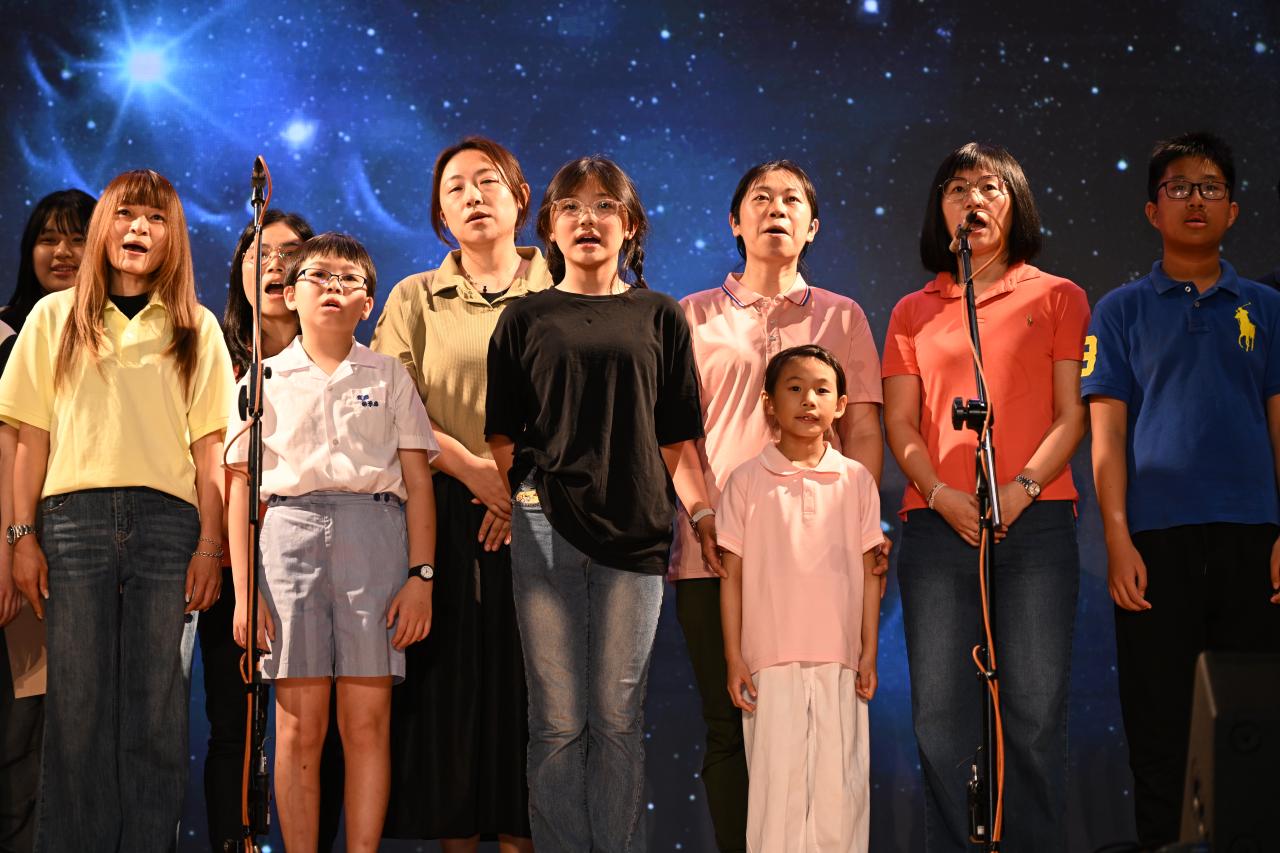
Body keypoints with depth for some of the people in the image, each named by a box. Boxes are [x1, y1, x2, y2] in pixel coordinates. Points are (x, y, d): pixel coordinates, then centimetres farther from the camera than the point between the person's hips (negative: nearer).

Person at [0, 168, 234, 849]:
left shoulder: (196, 328, 13)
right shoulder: (55, 316, 13)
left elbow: (209, 446, 8)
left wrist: (209, 544, -1)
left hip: (166, 519, 0)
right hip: (74, 516, 0)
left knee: (157, 709, -1)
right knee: (76, 704, -2)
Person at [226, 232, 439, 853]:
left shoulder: (389, 377, 13)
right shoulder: (266, 379, 12)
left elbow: (418, 484, 8)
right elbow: (241, 491, 8)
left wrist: (421, 575, -3)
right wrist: (245, 591, 0)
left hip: (373, 533, 0)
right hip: (290, 531, 0)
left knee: (367, 720, -4)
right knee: (300, 725, -2)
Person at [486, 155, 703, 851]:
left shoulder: (660, 317, 10)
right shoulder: (525, 319, 9)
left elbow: (677, 437, 9)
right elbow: (502, 436, 9)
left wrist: (689, 516, 1)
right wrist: (507, 506, -3)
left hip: (634, 531, 0)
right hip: (545, 526, 0)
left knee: (618, 716, 4)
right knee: (557, 719, 1)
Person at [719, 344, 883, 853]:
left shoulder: (856, 480, 5)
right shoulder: (747, 481, 2)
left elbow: (868, 572, 8)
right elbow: (733, 575, 3)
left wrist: (869, 653, 4)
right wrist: (734, 659, -1)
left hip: (838, 661, 1)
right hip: (770, 662, -1)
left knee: (840, 786, 3)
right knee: (775, 784, 0)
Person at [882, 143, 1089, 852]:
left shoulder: (1057, 297, 11)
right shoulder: (914, 312, 17)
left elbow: (1071, 414, 4)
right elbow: (900, 423, 10)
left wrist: (1022, 487, -12)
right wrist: (941, 493, -8)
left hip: (1034, 522, -2)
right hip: (937, 526, 2)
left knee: (1034, 715, -5)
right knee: (941, 720, -1)